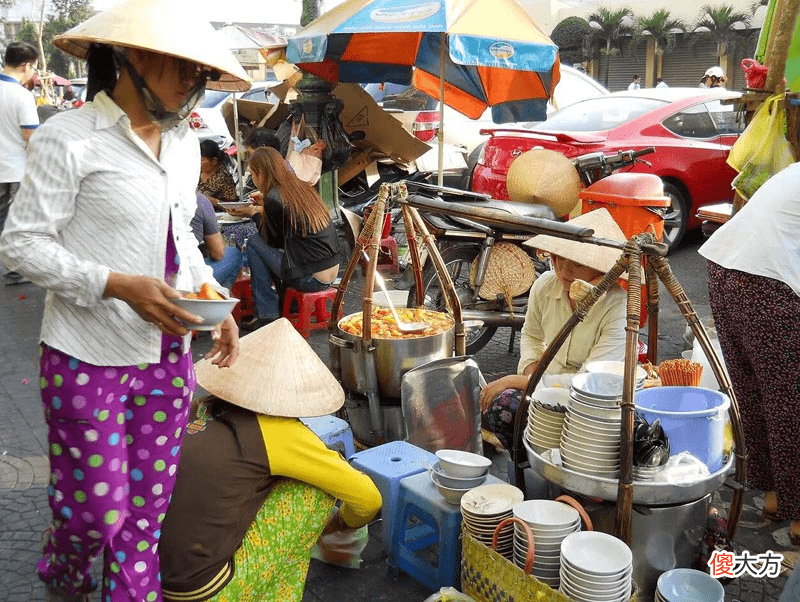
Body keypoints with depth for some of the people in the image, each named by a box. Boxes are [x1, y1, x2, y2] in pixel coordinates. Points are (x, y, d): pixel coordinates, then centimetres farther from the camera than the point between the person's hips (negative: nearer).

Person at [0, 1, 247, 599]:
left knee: (146, 511, 13)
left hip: (167, 355, 6)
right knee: (95, 510, 7)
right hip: (89, 359, -5)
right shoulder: (70, 139, -13)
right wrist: (120, 286, -24)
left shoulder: (183, 144, 7)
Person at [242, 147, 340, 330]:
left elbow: (276, 240, -1)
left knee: (253, 243, 2)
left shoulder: (273, 199, -12)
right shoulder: (302, 186, 10)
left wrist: (255, 214, 14)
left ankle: (267, 314, 4)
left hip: (310, 279, -8)